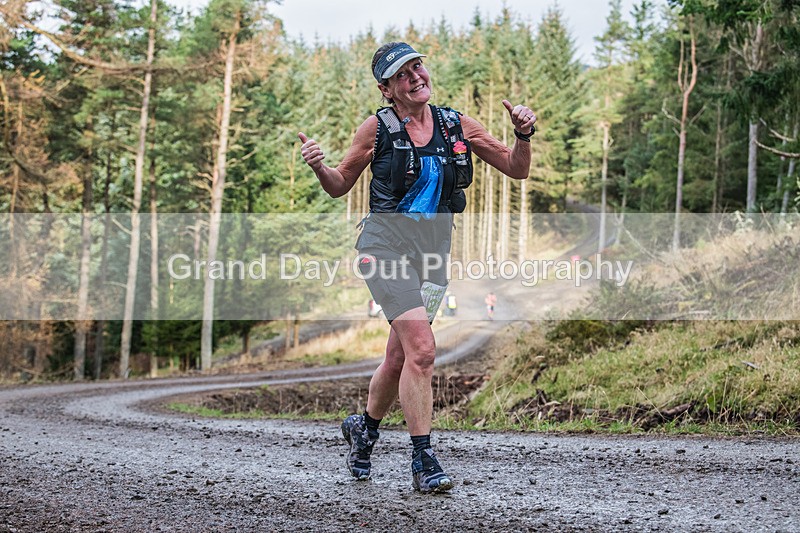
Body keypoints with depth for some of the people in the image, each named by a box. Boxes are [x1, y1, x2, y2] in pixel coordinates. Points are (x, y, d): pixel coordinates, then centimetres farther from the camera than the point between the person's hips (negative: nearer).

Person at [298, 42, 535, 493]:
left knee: (400, 357, 14)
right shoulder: (378, 128, -3)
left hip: (434, 251, 4)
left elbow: (517, 169, 10)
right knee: (422, 349, -20)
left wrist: (524, 135, -9)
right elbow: (340, 186, 7)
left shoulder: (456, 125, 5)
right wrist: (318, 166, -13)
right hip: (387, 245, -4)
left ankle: (365, 429, 41)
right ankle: (424, 461, -13)